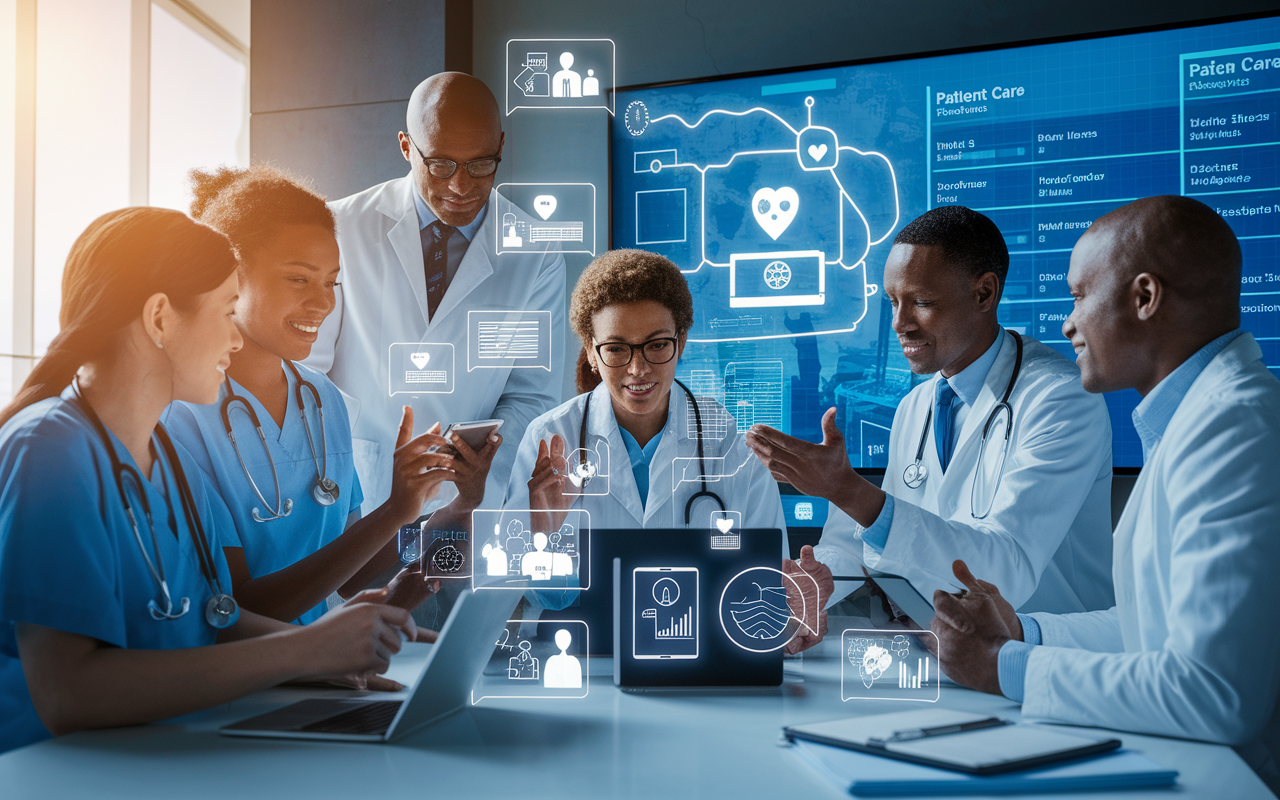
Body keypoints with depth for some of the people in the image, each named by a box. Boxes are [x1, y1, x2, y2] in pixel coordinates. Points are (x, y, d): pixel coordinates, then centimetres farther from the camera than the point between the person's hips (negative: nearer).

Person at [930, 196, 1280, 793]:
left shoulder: (1232, 426, -19)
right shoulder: (1194, 417, 15)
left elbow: (1219, 695, -27)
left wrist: (1006, 669, -16)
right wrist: (1023, 633, 9)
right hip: (1182, 764, 9)